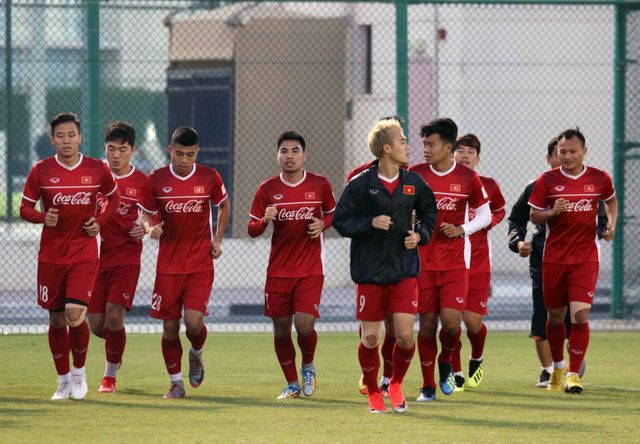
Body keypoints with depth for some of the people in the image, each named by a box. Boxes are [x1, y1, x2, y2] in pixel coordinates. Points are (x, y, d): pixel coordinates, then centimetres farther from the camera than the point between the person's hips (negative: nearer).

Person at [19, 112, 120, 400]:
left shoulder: (97, 170, -2)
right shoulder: (41, 171, -3)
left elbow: (113, 197, 15)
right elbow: (25, 208, 3)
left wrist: (100, 221, -1)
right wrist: (42, 217, -17)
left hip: (84, 253, -1)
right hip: (51, 255, 1)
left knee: (75, 314, -17)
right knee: (56, 319, 6)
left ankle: (79, 370, 8)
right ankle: (64, 380, 23)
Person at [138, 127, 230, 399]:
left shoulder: (210, 178, -1)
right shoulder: (156, 180, -3)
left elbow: (223, 205, 17)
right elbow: (144, 213, 8)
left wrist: (218, 239, 8)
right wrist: (150, 228, -15)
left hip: (201, 264, -1)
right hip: (168, 264, 1)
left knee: (194, 320, -14)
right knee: (170, 326, 1)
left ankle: (196, 355, 20)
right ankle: (176, 383, 14)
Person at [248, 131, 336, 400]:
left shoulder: (320, 184, -1)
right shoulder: (268, 189, 0)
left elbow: (332, 214, 15)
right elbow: (252, 230, 4)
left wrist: (323, 224, -7)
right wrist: (265, 220, -18)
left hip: (311, 270, -2)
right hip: (278, 271, 2)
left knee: (304, 325, -15)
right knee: (281, 331, 4)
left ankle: (308, 367, 16)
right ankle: (292, 384, 22)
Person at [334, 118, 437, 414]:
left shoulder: (414, 183, 4)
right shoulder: (361, 184, -7)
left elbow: (429, 212, 20)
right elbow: (340, 220, -4)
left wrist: (420, 234, 2)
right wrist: (370, 223, -17)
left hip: (405, 270, 2)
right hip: (370, 270, -2)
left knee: (405, 335, -8)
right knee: (370, 338, 2)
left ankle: (396, 384, 17)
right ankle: (372, 392, 22)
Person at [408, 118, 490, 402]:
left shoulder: (468, 178, -2)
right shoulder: (414, 175, 1)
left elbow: (485, 215, 7)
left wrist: (462, 230, -9)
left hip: (455, 263, -1)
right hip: (423, 261, 1)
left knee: (451, 320, -14)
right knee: (427, 324, 2)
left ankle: (446, 364, 18)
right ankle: (428, 387, 14)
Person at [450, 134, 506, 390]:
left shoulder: (488, 186, 3)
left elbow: (500, 211, 21)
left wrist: (488, 222, 0)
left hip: (477, 261, 1)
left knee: (473, 320, -4)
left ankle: (477, 360, 28)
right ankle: (456, 373, 9)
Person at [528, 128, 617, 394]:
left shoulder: (599, 179, 0)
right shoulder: (547, 181, -3)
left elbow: (611, 200, 22)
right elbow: (534, 217, 3)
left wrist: (611, 224, 7)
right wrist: (553, 212, -16)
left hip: (586, 259, -1)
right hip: (554, 258, 1)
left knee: (580, 315, -14)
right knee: (555, 316, 10)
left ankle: (573, 373, -8)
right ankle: (558, 367, 33)